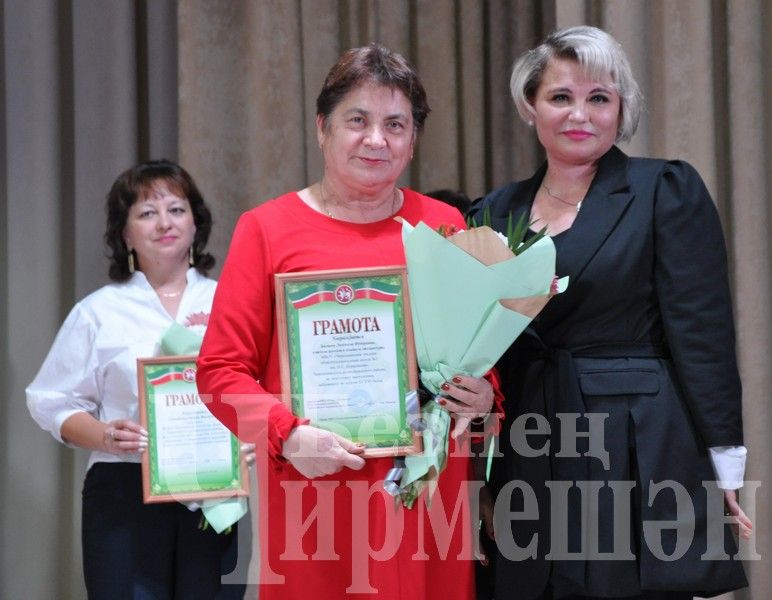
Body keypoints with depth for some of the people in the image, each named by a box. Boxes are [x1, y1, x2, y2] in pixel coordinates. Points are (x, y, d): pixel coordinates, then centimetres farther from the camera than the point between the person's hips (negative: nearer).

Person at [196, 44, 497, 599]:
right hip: (315, 491, -2)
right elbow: (221, 370, 0)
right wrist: (286, 434, -15)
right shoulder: (267, 229, 3)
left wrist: (484, 394, -4)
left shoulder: (445, 226, 10)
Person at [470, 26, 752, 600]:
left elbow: (702, 337, -6)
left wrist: (723, 469, -8)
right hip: (529, 464, 4)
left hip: (640, 460, -4)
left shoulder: (667, 190, -2)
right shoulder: (497, 211, 11)